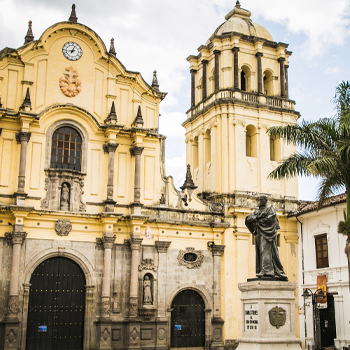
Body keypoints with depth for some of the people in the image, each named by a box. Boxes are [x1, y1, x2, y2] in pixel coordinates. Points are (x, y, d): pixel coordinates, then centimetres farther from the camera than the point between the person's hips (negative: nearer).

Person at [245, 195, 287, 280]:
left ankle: (265, 270, -25)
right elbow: (248, 218, 10)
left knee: (265, 250, -18)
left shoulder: (270, 209, 7)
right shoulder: (257, 211, 23)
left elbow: (272, 217, -12)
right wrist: (256, 217, -9)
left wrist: (260, 219, -7)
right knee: (260, 252, -1)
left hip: (267, 233, -6)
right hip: (259, 233, 6)